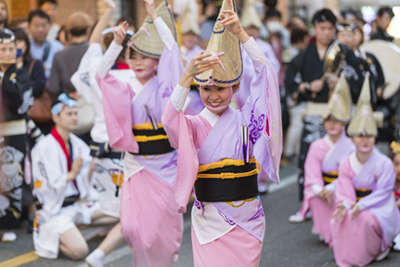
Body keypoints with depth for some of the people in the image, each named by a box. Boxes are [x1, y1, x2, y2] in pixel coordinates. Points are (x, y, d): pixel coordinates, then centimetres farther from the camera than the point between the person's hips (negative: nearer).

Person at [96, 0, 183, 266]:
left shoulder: (163, 86, -3)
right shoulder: (126, 90, 4)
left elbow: (172, 50, -15)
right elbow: (101, 73, -12)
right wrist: (117, 43, -20)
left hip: (165, 165, -2)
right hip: (136, 165, 2)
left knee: (161, 226, 3)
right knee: (132, 227, -5)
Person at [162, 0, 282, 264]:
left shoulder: (246, 120, 1)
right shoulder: (194, 125, -2)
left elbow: (266, 73, -9)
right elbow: (169, 120, -25)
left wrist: (239, 33, -17)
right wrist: (188, 75, -36)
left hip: (247, 221, 1)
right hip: (209, 220, -1)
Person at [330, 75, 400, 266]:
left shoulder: (384, 163, -12)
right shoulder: (346, 164, 0)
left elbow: (383, 192, -15)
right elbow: (344, 190, -5)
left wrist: (361, 205, -27)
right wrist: (345, 205, -29)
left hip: (380, 207, -4)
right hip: (356, 204, 4)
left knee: (366, 219, -34)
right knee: (339, 219, -23)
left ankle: (377, 250, -5)